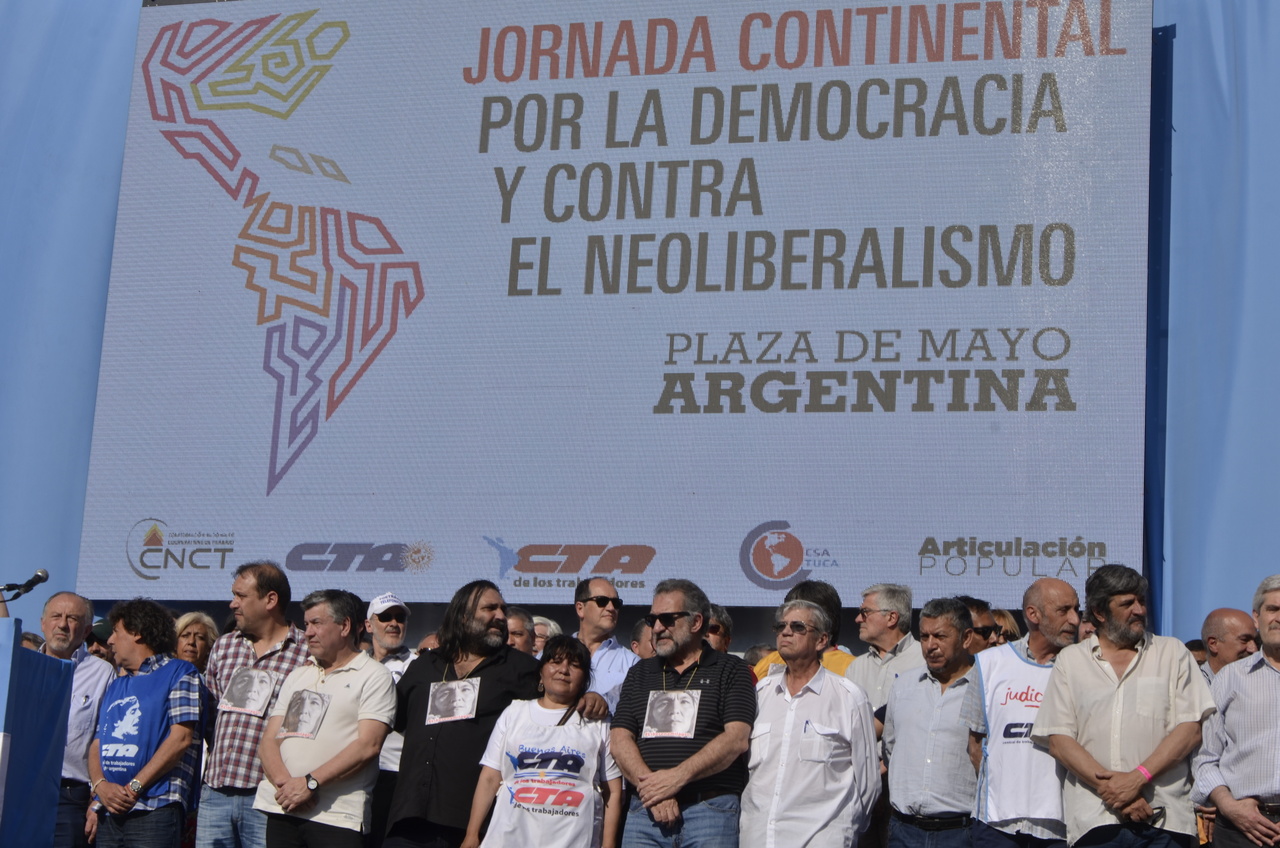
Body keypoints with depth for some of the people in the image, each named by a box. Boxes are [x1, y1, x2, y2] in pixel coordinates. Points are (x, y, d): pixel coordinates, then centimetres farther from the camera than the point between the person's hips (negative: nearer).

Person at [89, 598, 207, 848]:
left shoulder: (180, 674, 2)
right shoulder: (115, 686, 24)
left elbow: (180, 738, -8)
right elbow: (97, 743, 16)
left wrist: (134, 787, -12)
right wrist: (100, 785, -5)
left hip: (155, 809, -6)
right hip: (110, 811, 6)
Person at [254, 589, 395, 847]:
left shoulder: (374, 676, 2)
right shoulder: (297, 675, 21)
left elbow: (368, 746, -11)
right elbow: (268, 741, 12)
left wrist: (310, 783, -15)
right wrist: (284, 782, -8)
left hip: (338, 817, -5)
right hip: (282, 808, 6)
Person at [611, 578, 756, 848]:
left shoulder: (730, 670, 6)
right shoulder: (640, 673, 18)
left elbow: (737, 739, -6)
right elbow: (620, 739, 7)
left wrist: (678, 776, -16)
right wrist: (650, 785, -10)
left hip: (710, 808, -3)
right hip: (644, 810, 3)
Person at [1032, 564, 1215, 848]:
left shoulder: (1173, 652, 11)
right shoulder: (1070, 660, 11)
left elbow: (1190, 731, 1)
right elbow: (1058, 741, 3)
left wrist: (1137, 778, -11)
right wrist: (1111, 788, -10)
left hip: (1166, 816, 0)